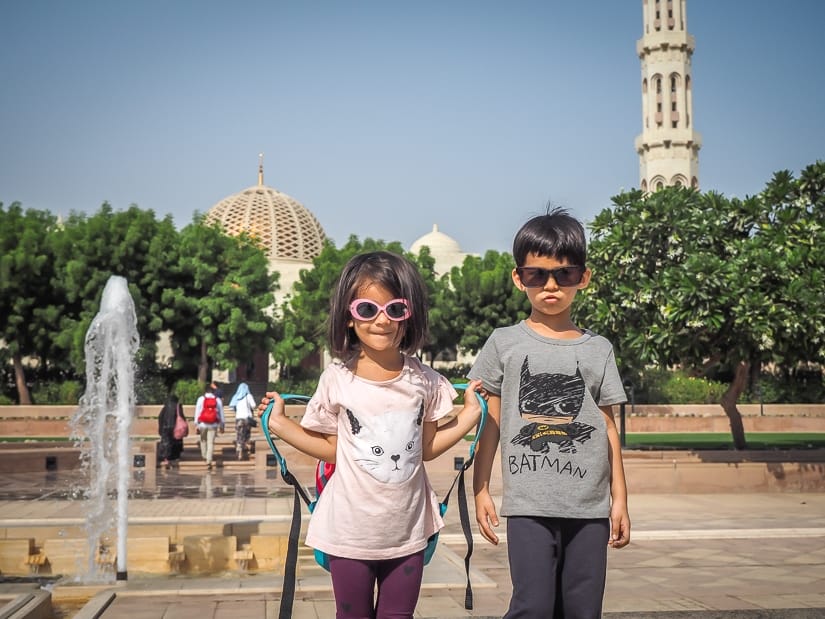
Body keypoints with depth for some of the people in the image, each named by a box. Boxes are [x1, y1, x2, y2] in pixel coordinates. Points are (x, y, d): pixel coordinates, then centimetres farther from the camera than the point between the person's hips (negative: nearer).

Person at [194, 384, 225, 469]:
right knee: (211, 443, 0)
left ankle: (204, 456, 27)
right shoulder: (217, 400, 4)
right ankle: (209, 461, -8)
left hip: (202, 424, 0)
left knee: (203, 440, 21)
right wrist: (221, 425, 16)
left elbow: (197, 412, -2)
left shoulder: (201, 399, -1)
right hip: (213, 424, 0)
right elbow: (221, 413, 8)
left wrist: (196, 425, 0)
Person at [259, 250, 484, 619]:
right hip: (350, 531, -1)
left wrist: (469, 415, -2)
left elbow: (426, 448, 5)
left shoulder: (424, 381, -4)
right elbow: (332, 449, 0)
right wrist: (279, 424, -8)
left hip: (407, 531, 1)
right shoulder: (338, 379, -9)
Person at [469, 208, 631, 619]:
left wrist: (620, 499, 9)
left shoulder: (598, 350, 8)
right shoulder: (505, 343, 3)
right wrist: (480, 490, 2)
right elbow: (489, 422, 6)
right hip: (529, 507, -2)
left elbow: (608, 427, 11)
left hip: (590, 507, 2)